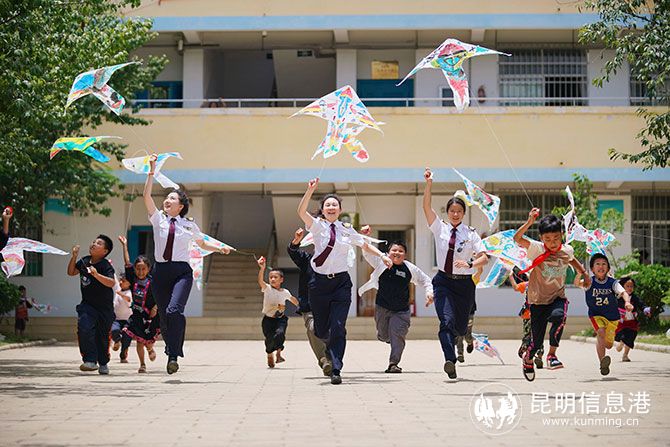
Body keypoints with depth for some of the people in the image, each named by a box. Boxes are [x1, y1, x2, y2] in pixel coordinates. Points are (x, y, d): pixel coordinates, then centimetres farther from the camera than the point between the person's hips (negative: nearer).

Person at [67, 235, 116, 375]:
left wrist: (96, 274, -45)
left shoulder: (106, 266, -16)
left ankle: (103, 363, 29)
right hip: (87, 304, 3)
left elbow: (111, 282, -31)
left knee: (102, 336, 7)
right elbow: (71, 272, 17)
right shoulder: (84, 261, 3)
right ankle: (90, 360, -19)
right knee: (84, 328, -22)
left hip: (104, 307, -3)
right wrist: (74, 257, 2)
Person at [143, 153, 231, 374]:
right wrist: (152, 171, -3)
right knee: (163, 316, 2)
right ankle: (171, 352, 20)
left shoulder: (189, 225, 10)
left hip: (181, 271, -2)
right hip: (161, 271, 2)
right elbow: (146, 196, 1)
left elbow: (202, 244, 28)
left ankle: (173, 356, -24)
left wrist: (219, 248, 16)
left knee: (174, 310, -24)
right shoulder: (159, 219, 10)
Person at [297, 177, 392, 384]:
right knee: (321, 328, 7)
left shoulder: (347, 230, 8)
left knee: (338, 327, -10)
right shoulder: (317, 226, 0)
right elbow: (301, 212, -18)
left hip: (341, 282, 1)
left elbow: (365, 245, 22)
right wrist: (310, 191, -30)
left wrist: (382, 255, 7)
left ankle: (336, 370, -7)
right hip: (320, 282, -1)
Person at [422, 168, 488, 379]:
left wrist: (470, 263, -24)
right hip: (444, 281, 0)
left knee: (460, 325, 8)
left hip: (464, 283, 0)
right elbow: (427, 206, -8)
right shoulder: (439, 228, 2)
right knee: (447, 320, -19)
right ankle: (450, 361, -27)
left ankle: (466, 333, 46)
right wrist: (429, 184, -19)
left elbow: (484, 257, -6)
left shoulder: (470, 233, 0)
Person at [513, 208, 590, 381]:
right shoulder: (537, 249, -12)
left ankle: (552, 355, -19)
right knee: (537, 340, -1)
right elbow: (517, 238, -26)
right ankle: (528, 360, 34)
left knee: (559, 316, -34)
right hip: (538, 299, -2)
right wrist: (530, 222, -39)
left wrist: (584, 274, 15)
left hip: (558, 297, 2)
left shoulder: (566, 250, -1)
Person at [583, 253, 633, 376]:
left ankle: (599, 344, 50)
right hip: (596, 314, -2)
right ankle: (602, 362, -34)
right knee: (601, 332, -32)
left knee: (608, 344, 10)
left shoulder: (612, 282, -14)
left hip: (612, 316, 2)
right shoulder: (590, 282, -15)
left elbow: (623, 292, -29)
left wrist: (627, 302, -51)